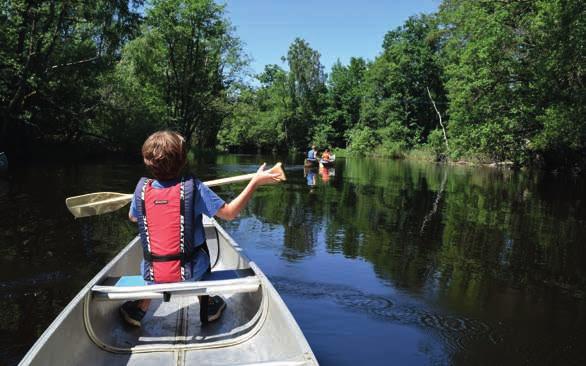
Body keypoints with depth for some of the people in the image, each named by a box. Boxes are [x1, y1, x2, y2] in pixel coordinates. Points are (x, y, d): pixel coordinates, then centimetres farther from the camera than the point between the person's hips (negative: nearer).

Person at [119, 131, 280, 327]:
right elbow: (229, 213, -11)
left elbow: (132, 217, 12)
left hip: (153, 276, 2)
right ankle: (206, 307, 41)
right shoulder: (193, 187, -16)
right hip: (189, 274, -1)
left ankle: (140, 308, 38)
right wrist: (255, 182, -7)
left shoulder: (142, 188, -9)